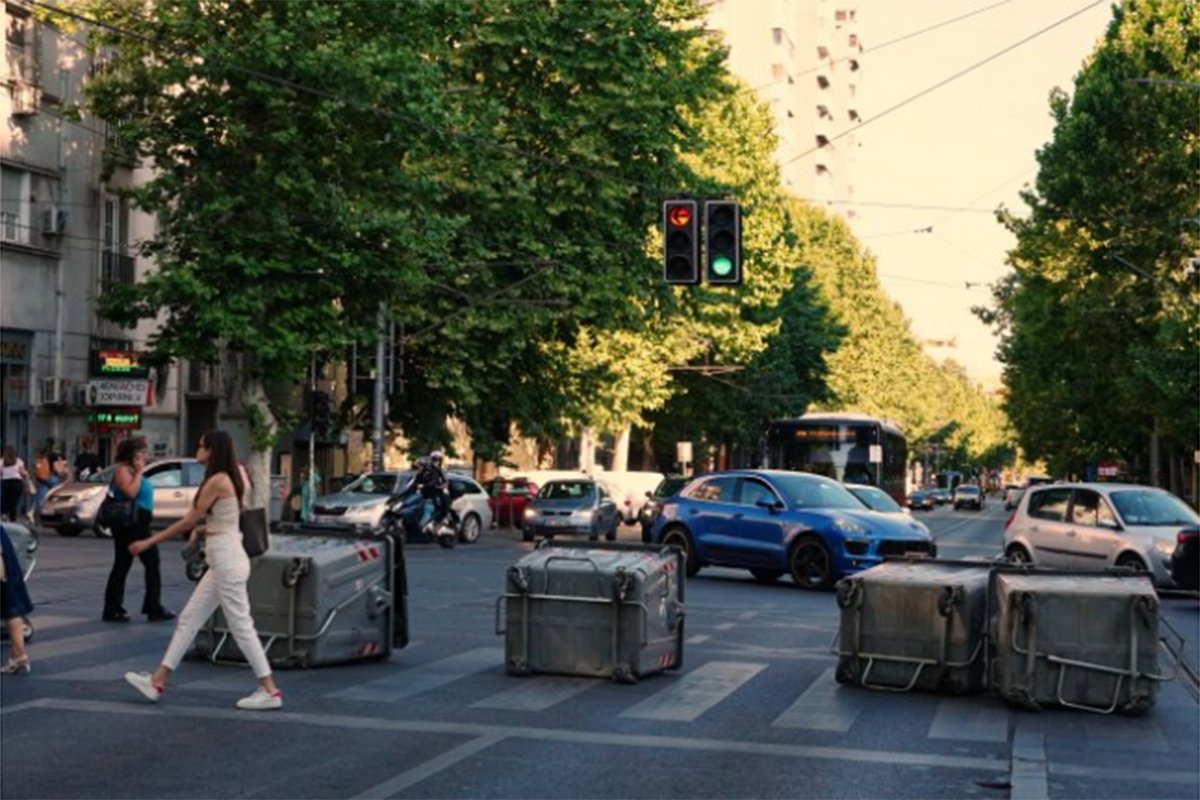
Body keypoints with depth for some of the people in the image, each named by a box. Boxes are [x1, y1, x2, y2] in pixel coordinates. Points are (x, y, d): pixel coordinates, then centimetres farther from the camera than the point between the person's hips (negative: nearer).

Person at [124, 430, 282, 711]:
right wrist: (200, 531, 7)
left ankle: (270, 692, -1)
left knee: (241, 627, -5)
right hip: (222, 561, 10)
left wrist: (149, 542, -5)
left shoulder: (217, 481, -14)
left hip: (227, 561, -10)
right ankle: (157, 682, 16)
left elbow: (188, 521, -11)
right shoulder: (227, 480, 13)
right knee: (188, 620, 12)